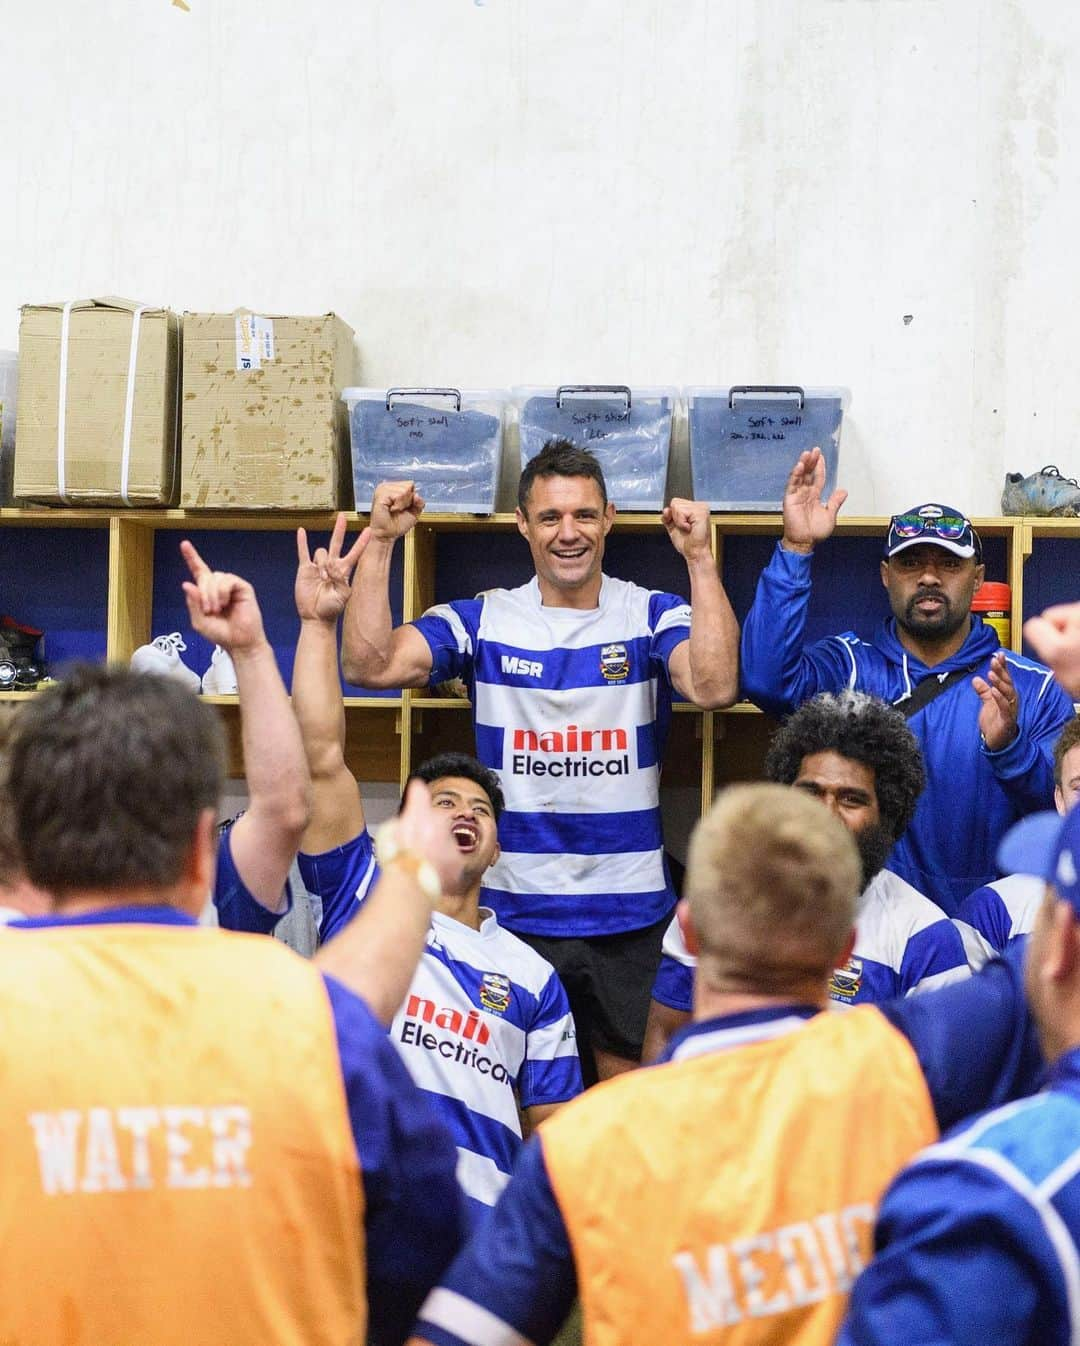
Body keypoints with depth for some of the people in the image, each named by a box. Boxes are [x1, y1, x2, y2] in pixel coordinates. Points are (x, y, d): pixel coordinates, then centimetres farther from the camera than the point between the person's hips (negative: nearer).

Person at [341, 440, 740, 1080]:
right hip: (513, 906, 1)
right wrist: (381, 543, -13)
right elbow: (370, 666, -8)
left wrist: (700, 558, -23)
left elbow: (715, 686, -19)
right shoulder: (483, 619, 2)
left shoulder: (652, 615, 0)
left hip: (631, 913, -1)